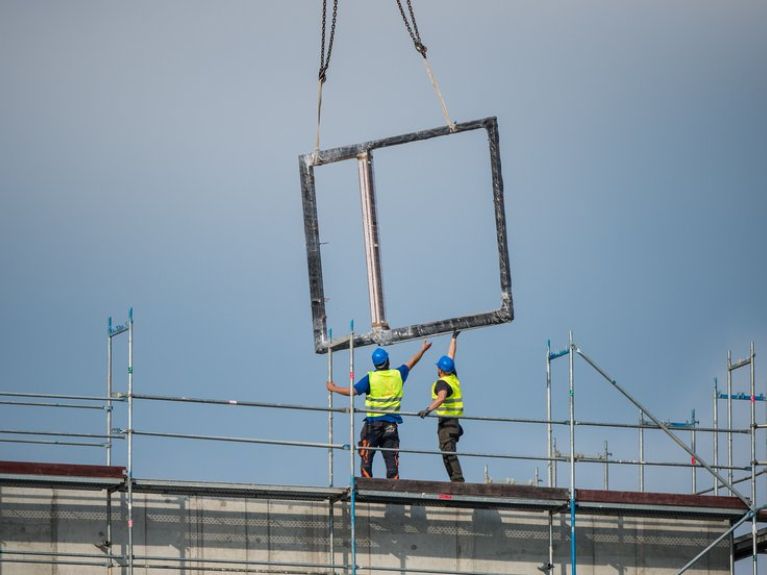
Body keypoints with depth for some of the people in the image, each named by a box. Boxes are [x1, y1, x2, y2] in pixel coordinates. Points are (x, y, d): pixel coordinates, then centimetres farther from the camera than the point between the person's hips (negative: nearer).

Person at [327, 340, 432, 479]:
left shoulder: (371, 378, -8)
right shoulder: (398, 375, 2)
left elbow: (353, 391, -14)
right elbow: (411, 363, 19)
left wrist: (334, 388, 1)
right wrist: (423, 349, 37)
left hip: (373, 424, -3)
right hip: (391, 425, 3)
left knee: (366, 457, 3)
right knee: (392, 459, 4)